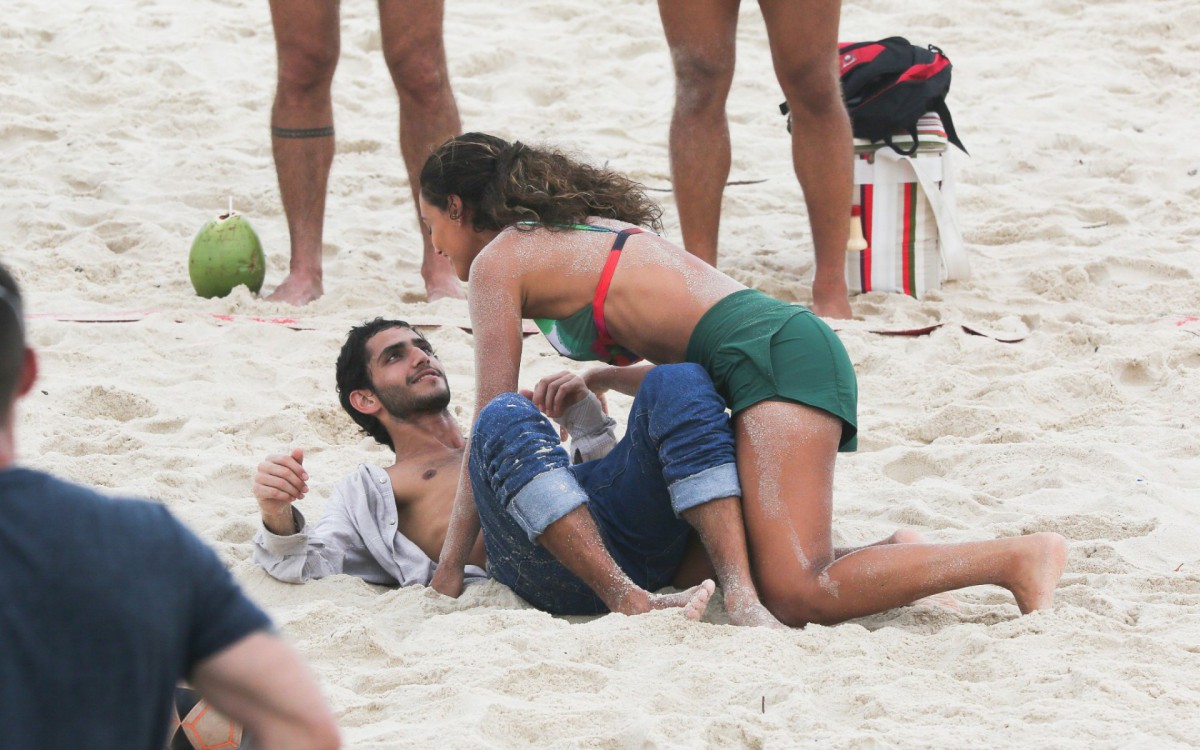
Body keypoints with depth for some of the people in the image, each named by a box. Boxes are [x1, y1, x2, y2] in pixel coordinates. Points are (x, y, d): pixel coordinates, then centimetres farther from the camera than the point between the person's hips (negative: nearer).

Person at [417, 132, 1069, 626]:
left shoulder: (498, 263, 5)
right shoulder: (582, 232, 29)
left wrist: (450, 567, 7)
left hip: (774, 356, -9)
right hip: (791, 343, 9)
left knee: (798, 596, -21)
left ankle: (1020, 560, -22)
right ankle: (895, 559, -1)